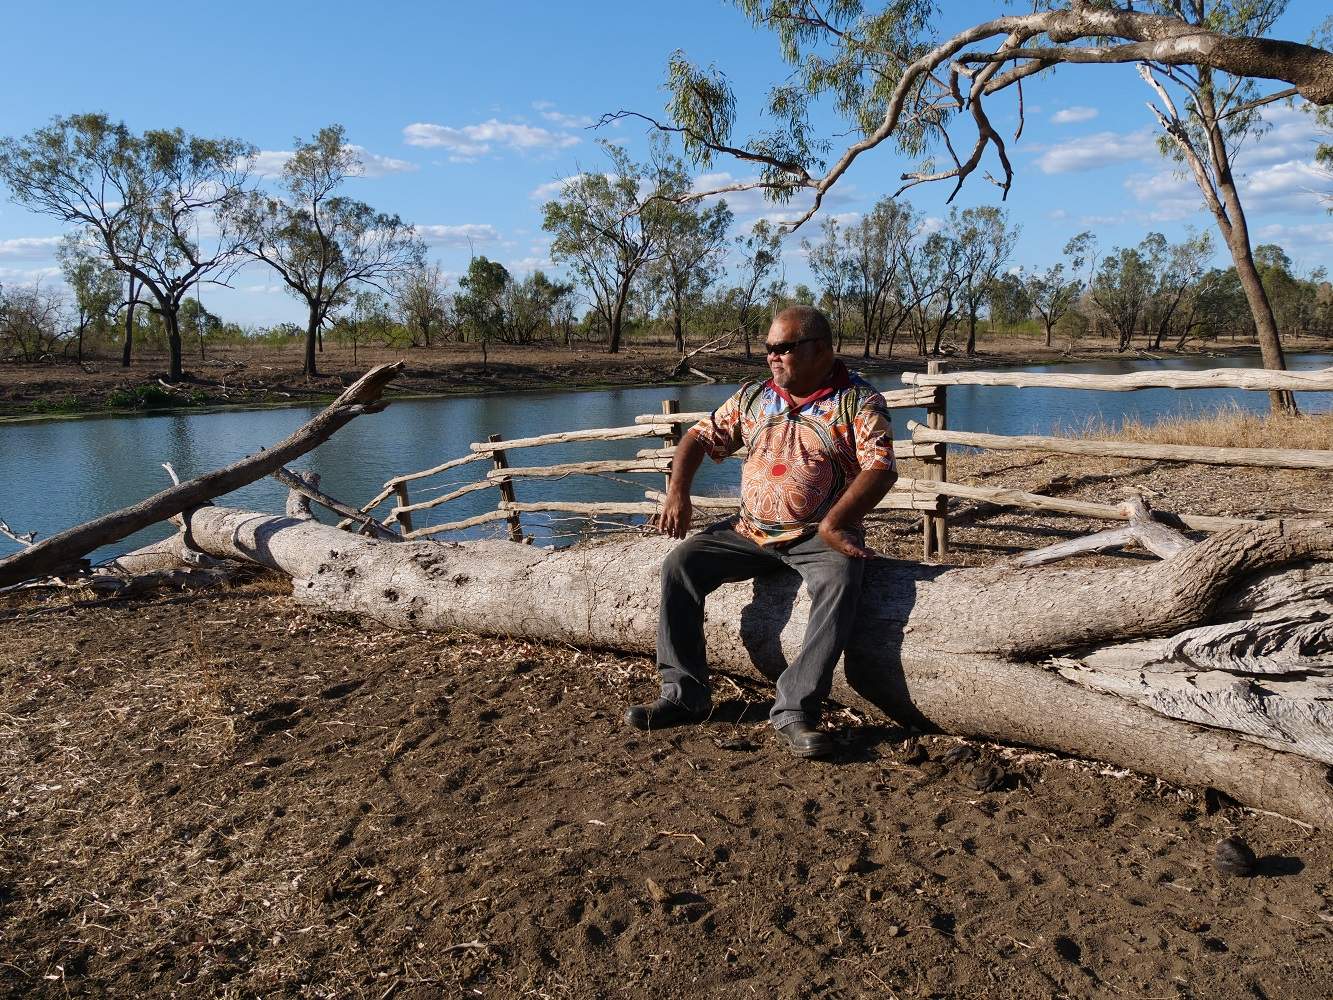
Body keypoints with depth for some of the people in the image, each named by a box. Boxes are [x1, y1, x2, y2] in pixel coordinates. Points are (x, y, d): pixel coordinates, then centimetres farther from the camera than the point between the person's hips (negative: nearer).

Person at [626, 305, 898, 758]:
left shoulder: (858, 401, -3)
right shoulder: (753, 397, 12)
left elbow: (880, 468, -14)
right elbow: (700, 437, 15)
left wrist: (832, 525, -27)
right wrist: (677, 492, -3)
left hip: (820, 536, -4)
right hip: (750, 530, 5)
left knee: (840, 582, -36)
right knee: (680, 563, -14)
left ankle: (795, 710, -33)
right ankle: (684, 694, -10)